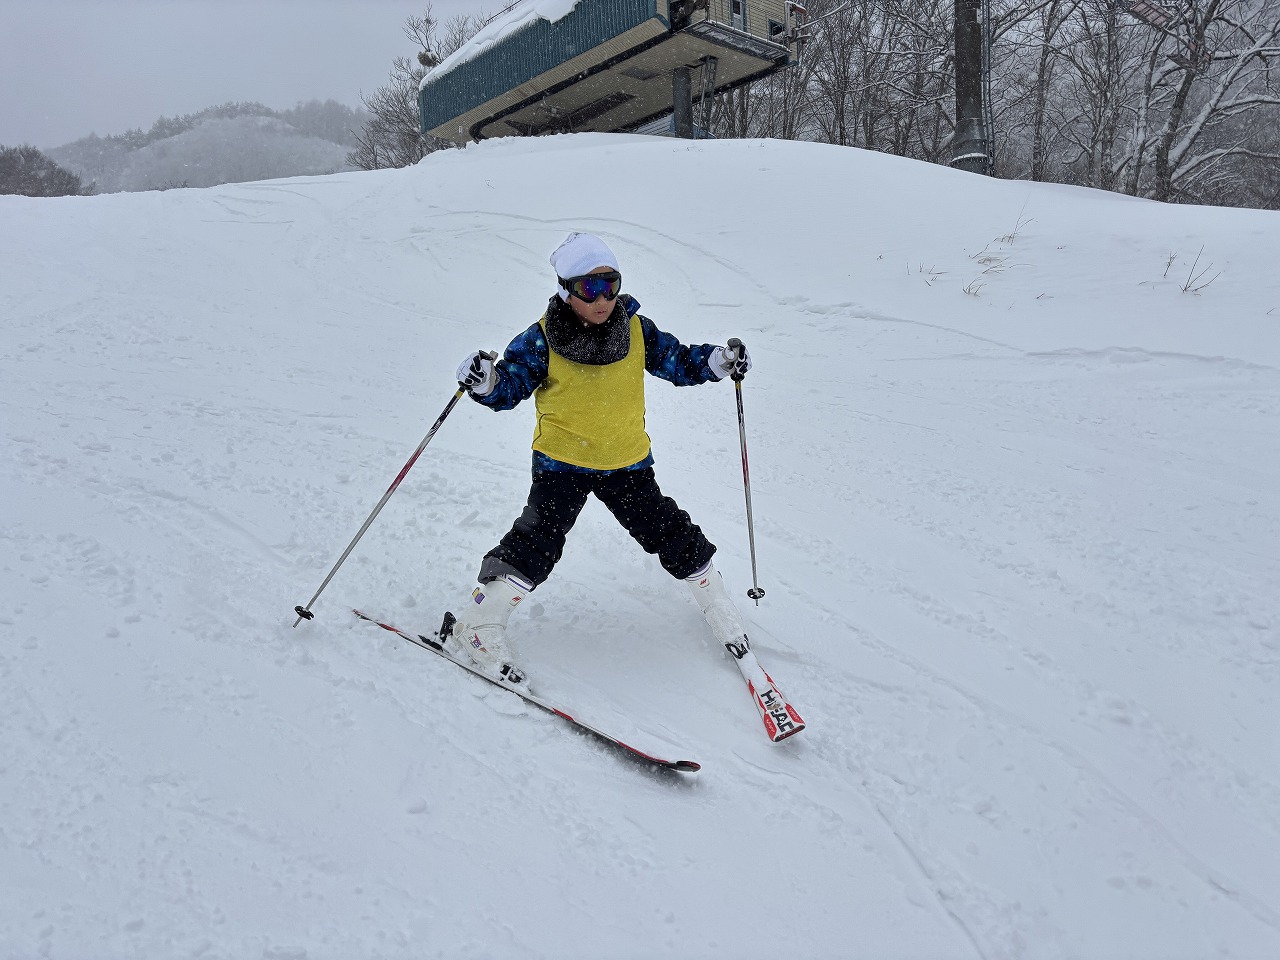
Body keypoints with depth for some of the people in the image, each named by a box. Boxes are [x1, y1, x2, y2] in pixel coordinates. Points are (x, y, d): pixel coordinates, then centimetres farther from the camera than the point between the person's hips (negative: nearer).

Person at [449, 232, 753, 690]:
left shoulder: (637, 331, -3)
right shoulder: (542, 340, -11)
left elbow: (676, 360, 9)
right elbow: (511, 385, -7)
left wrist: (716, 361, -8)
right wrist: (485, 381, -30)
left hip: (627, 462, 3)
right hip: (562, 460, -3)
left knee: (669, 532, 7)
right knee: (538, 539, -16)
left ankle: (722, 614, 28)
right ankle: (479, 627, -3)